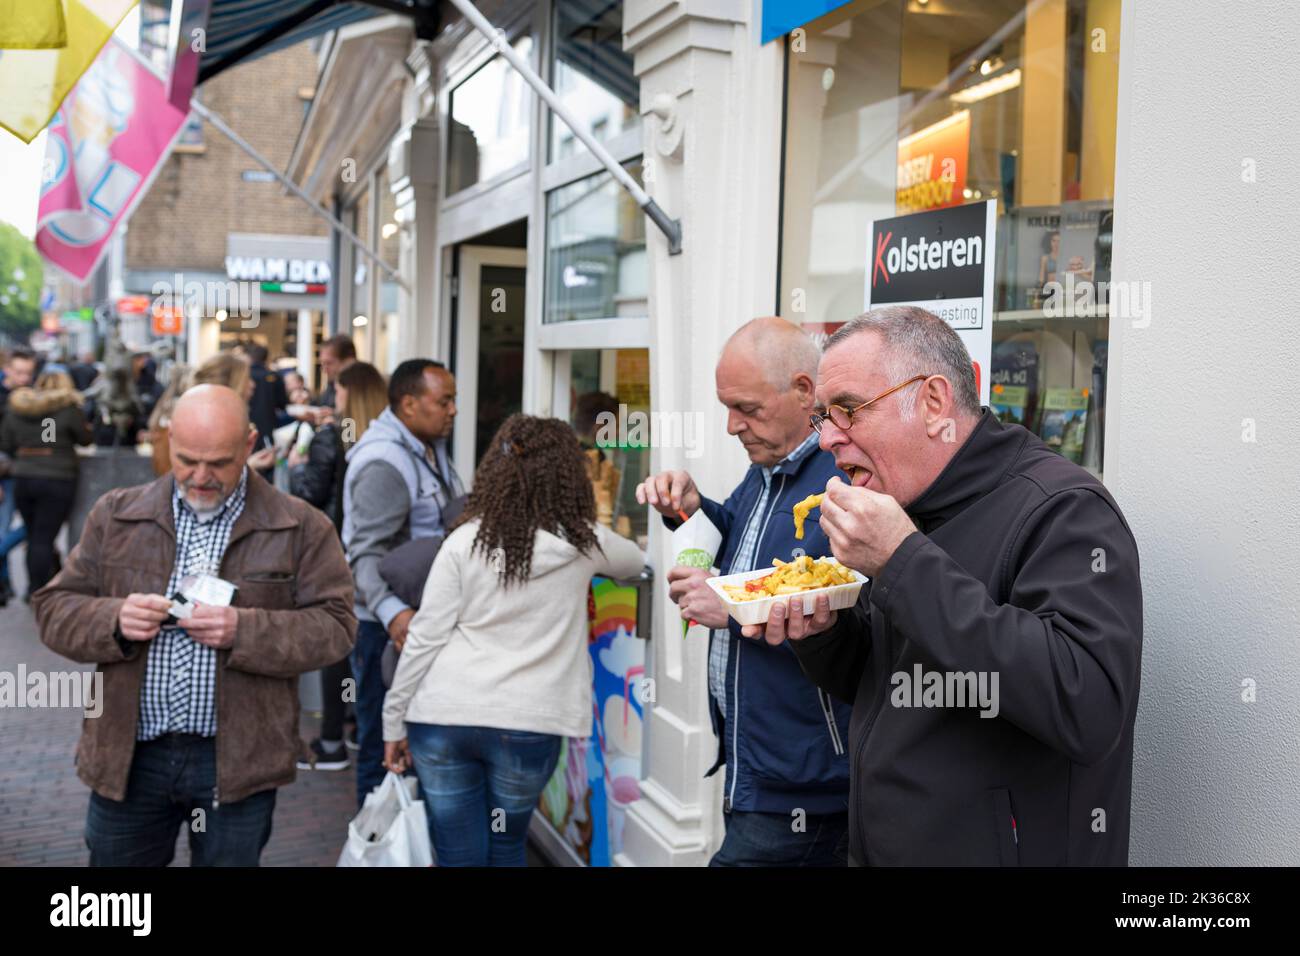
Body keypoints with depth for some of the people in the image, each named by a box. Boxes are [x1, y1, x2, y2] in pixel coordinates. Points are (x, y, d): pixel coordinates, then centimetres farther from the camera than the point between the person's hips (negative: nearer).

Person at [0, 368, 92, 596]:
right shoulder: (68, 409, -7)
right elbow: (85, 439, 2)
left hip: (23, 480, 4)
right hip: (57, 481, -4)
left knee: (34, 536, 13)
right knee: (44, 538, -2)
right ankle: (36, 592, -2)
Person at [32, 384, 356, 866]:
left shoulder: (300, 527, -2)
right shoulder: (116, 515, 6)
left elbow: (334, 625, -5)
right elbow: (53, 609, 7)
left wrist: (243, 630, -20)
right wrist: (114, 621, -15)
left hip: (238, 759, -2)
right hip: (129, 755, 2)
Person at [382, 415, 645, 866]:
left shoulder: (465, 541, -1)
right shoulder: (584, 543, 2)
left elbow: (424, 637, -3)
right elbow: (637, 562, 26)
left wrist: (394, 722, 6)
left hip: (443, 716, 0)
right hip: (526, 723, 0)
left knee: (457, 855, 9)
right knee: (506, 849, 21)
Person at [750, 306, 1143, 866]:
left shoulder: (1064, 510, -20)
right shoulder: (901, 510, 6)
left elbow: (1088, 710, -35)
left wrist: (906, 562, -30)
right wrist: (820, 635, -7)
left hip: (1008, 851, -7)